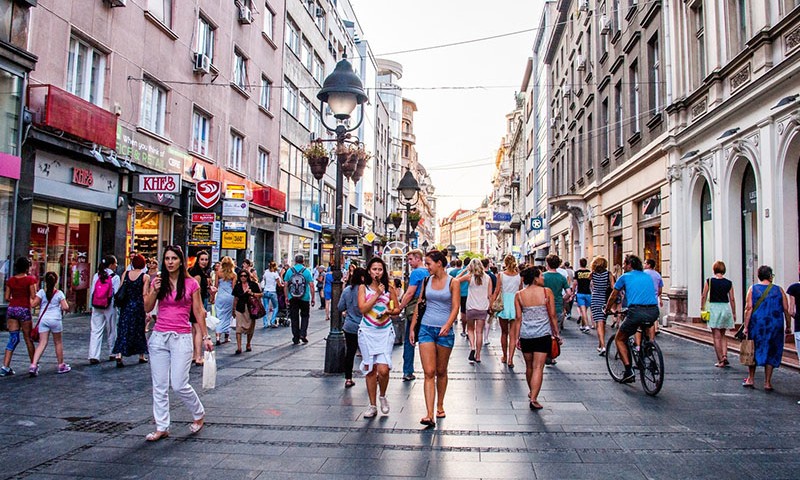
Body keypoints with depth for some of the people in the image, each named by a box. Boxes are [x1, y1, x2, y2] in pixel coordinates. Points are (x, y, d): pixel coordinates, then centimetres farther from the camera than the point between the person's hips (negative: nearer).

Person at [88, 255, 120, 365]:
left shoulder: (96, 276, 3)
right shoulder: (115, 277, -8)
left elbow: (92, 292, 4)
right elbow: (116, 294, -9)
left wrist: (92, 306, 13)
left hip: (96, 307, 3)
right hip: (110, 307, -3)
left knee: (95, 331, 2)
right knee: (111, 331, 11)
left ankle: (93, 356, -5)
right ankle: (112, 354, 23)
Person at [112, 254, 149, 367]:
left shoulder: (125, 274, 3)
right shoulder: (145, 277, -6)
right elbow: (144, 295, -9)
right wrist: (147, 310, -4)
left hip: (126, 306, 2)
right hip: (138, 306, -2)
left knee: (123, 330, 4)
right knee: (139, 331, 11)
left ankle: (119, 356, -8)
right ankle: (141, 356, 22)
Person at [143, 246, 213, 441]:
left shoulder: (191, 284, -1)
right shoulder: (158, 281, 6)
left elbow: (198, 312, 2)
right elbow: (147, 308, 2)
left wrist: (206, 337, 2)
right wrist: (155, 290, -14)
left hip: (181, 337, -3)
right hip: (159, 337, 3)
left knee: (179, 385, -5)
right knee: (159, 386, 6)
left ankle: (199, 414, 20)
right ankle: (162, 427, 17)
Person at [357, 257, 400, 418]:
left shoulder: (389, 288, 4)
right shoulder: (363, 288, 2)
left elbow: (397, 309, 11)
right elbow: (362, 309, -9)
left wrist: (389, 311, -10)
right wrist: (377, 294, -11)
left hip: (385, 332, 0)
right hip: (367, 332, 0)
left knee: (383, 369, -12)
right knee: (369, 369, 6)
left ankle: (382, 396, 18)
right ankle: (372, 405, 19)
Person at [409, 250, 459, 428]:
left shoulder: (452, 283, -2)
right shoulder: (426, 281, 8)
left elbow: (455, 307, -9)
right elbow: (419, 305, 13)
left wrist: (448, 325, -25)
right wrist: (412, 327, 11)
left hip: (445, 330, -2)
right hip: (426, 328, 2)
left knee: (441, 371, 11)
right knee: (429, 372, -6)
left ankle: (440, 406, 31)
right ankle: (429, 415, -11)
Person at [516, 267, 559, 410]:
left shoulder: (519, 295, 1)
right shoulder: (547, 292, -4)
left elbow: (519, 318, 2)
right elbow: (552, 315, -1)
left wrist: (517, 337, 9)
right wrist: (556, 333, 9)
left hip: (525, 335, 3)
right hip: (543, 334, -3)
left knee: (529, 366, 18)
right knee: (538, 367, -4)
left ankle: (531, 393, 35)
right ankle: (533, 399, -11)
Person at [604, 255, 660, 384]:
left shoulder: (624, 277, 12)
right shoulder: (647, 276, 24)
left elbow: (613, 297, 21)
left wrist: (607, 310, 39)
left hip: (637, 312, -4)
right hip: (654, 311, 5)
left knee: (619, 339, 13)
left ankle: (629, 371, 1)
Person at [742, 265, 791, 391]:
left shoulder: (753, 289, -2)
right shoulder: (779, 290, 2)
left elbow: (749, 308, -8)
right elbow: (786, 310, 3)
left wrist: (746, 326, -6)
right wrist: (788, 326, 12)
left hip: (756, 325, 0)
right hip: (775, 327, 0)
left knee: (753, 351, 13)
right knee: (771, 353, 8)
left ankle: (751, 379, 19)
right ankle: (767, 383, 9)